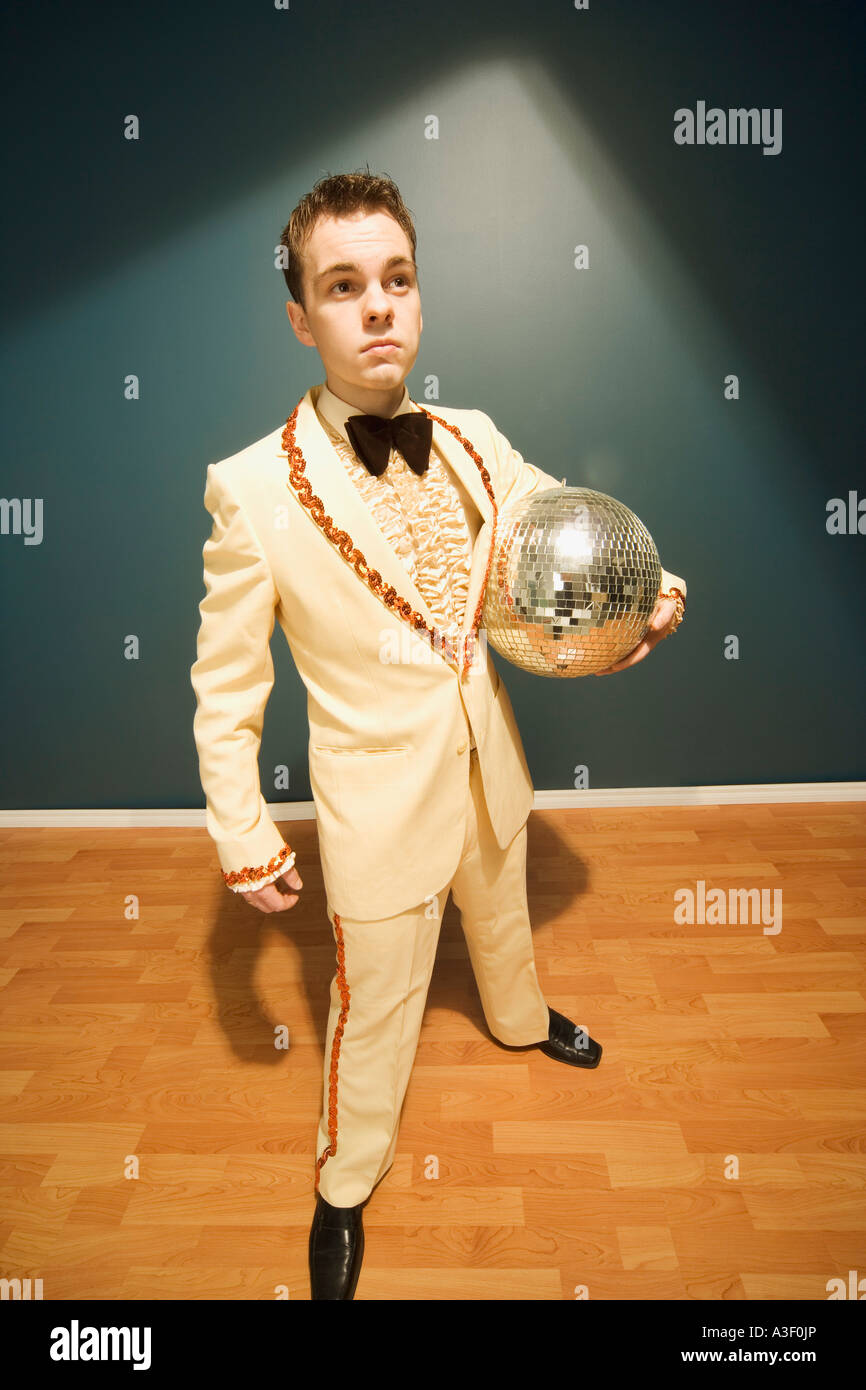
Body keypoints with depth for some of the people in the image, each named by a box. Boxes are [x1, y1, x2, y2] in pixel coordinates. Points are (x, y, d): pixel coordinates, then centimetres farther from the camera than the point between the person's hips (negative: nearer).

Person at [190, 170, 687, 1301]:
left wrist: (646, 591, -14)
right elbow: (225, 688, -15)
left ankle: (521, 1019, 67)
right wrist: (245, 838, -14)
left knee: (503, 915, 32)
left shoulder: (469, 443, -7)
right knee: (375, 1004, 14)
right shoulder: (254, 489, -22)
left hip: (489, 763, 5)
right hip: (379, 795, -5)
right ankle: (345, 1186, 44)